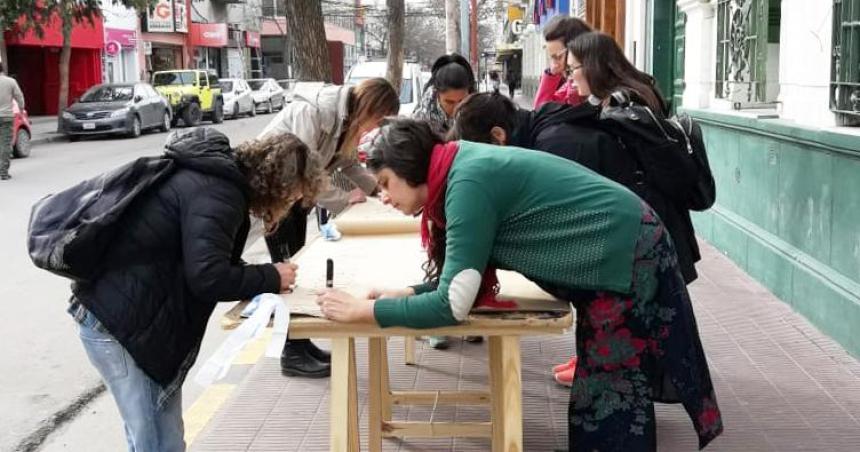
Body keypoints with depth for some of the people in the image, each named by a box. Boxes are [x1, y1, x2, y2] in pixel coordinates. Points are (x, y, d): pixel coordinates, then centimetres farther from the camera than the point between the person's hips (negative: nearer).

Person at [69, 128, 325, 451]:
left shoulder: (218, 177, 11)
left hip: (118, 309, 10)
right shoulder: (218, 193, -19)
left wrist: (262, 279, 4)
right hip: (119, 319, -10)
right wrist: (270, 278, -11)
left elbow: (214, 260, 17)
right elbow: (208, 276, -25)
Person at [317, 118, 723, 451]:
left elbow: (452, 305, -25)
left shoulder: (468, 182, -24)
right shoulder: (466, 170, 5)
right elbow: (460, 276, 12)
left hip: (626, 258, -9)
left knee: (610, 389, 3)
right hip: (622, 250, 9)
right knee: (609, 383, 21)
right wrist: (407, 294, -1)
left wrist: (363, 310, -18)